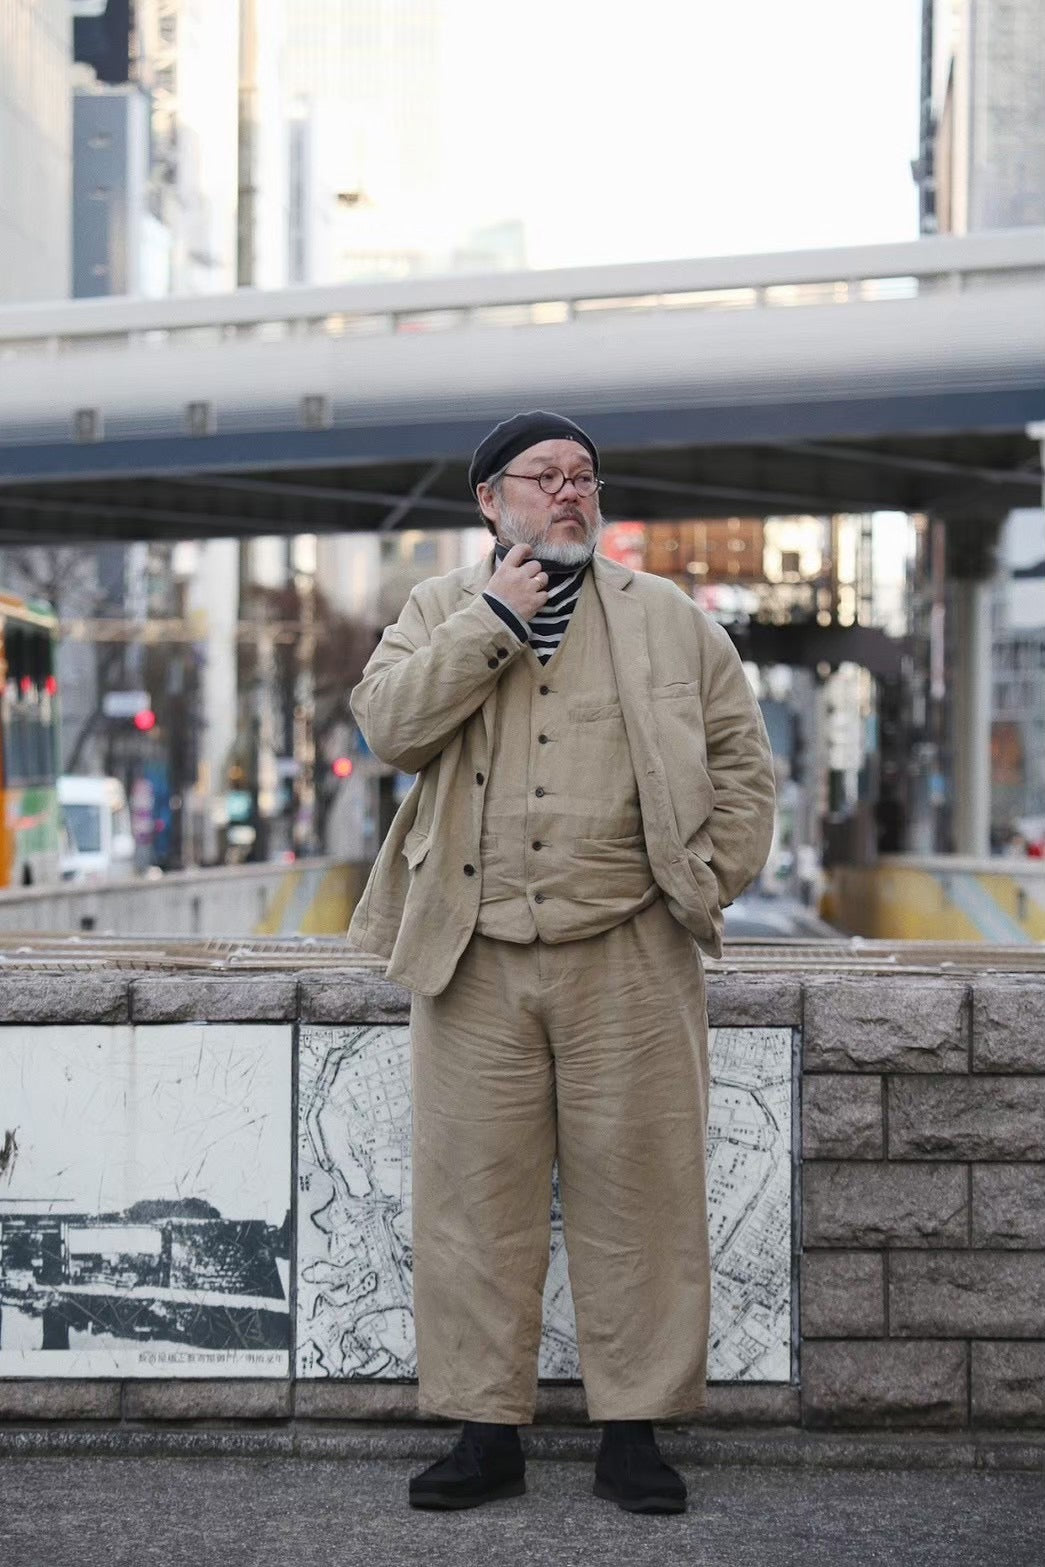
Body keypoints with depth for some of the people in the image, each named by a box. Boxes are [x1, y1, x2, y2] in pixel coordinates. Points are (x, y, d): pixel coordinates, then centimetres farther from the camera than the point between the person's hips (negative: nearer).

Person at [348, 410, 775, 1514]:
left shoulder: (669, 618, 11)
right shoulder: (441, 611, 12)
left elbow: (742, 759, 11)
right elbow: (386, 726, -6)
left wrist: (712, 882, 2)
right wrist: (494, 622, -9)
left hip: (627, 958, 0)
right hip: (474, 962, 1)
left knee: (635, 1195, 2)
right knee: (477, 1195, 3)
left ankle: (632, 1432, 12)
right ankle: (486, 1432, 13)